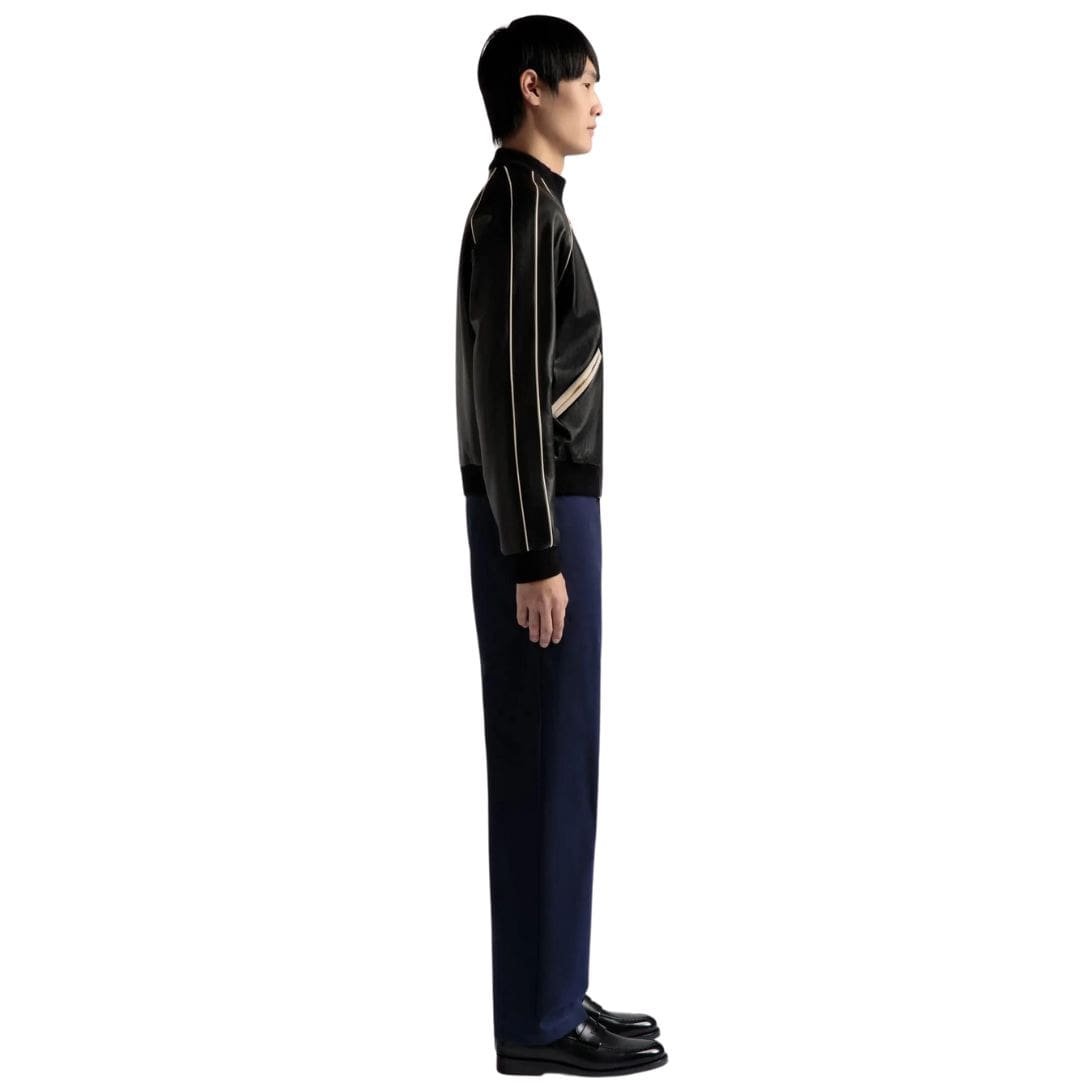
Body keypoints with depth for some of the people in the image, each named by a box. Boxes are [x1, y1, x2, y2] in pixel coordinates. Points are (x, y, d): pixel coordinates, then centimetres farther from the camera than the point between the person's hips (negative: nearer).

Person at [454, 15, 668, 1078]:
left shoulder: (529, 207, 19)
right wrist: (536, 557, -21)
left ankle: (551, 996, 19)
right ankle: (538, 1021, 2)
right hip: (539, 519, -10)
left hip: (549, 512, 10)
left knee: (555, 761, 11)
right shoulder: (518, 207, -14)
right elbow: (506, 392, -20)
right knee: (547, 764, -6)